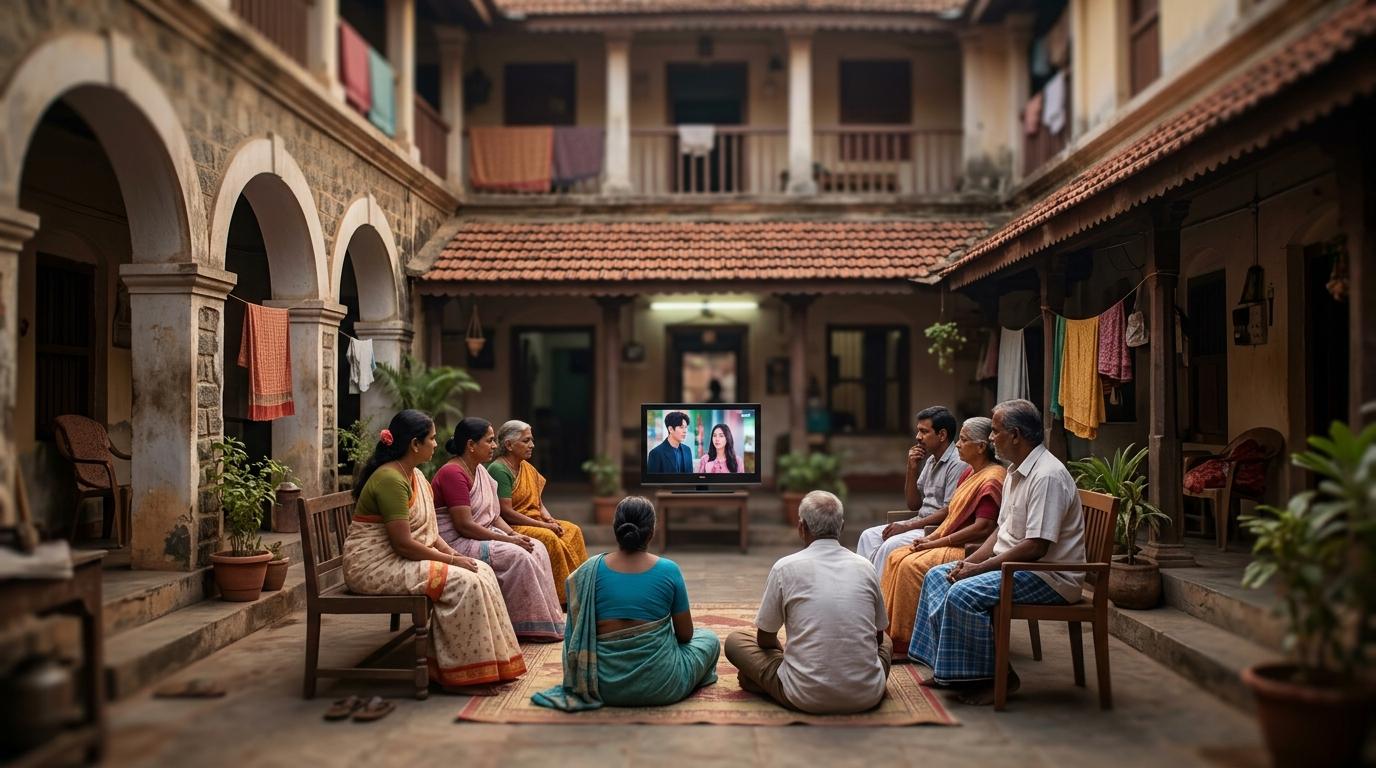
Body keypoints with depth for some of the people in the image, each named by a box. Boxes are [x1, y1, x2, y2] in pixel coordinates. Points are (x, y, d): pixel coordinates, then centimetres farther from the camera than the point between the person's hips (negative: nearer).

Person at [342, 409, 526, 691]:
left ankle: (488, 665, -1)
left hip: (401, 560, 10)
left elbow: (428, 530, 14)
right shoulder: (390, 479, -19)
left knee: (482, 572, -3)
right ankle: (463, 675, -15)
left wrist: (453, 553, -3)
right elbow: (403, 543, -23)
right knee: (462, 582, -23)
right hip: (376, 566, -10)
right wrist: (450, 560, -15)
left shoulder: (415, 475, 12)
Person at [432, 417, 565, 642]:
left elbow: (494, 515, 15)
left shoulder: (480, 470, 13)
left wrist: (513, 534, -5)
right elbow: (464, 526, -23)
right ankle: (532, 626, -13)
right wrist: (508, 539, -20)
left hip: (482, 535, 10)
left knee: (537, 548, -4)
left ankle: (545, 620, -3)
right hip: (455, 543, -10)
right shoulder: (453, 473, -18)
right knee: (517, 556, -25)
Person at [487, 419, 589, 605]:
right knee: (549, 537, -30)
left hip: (534, 522, 9)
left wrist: (548, 518, -5)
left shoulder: (528, 468, 16)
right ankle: (564, 597, -23)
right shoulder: (499, 469, -13)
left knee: (573, 530, -8)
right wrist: (542, 525, -19)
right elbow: (506, 512, -19)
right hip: (510, 527, -9)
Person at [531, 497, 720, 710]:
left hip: (606, 686, 3)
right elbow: (685, 634, -2)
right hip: (660, 688, -2)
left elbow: (577, 633, 1)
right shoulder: (668, 570, -11)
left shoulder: (590, 571, -7)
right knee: (708, 637, 25)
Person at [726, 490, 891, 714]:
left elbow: (765, 639, 6)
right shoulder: (865, 567, 2)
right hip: (866, 697, 3)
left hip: (807, 697, -3)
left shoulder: (785, 568, -5)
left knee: (735, 640, 16)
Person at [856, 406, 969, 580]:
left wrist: (907, 526, -18)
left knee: (890, 545, -26)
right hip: (921, 523, 10)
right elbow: (913, 504, 16)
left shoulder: (958, 464, -15)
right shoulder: (931, 460, 14)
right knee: (869, 536, -1)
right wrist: (912, 469, 2)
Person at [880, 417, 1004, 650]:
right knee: (897, 558, -2)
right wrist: (930, 539, -1)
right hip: (952, 543, 10)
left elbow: (982, 528, -23)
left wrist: (935, 542, -18)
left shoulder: (992, 479, -16)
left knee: (912, 565, -24)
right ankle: (891, 630, -1)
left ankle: (908, 639, -14)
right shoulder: (970, 473, 16)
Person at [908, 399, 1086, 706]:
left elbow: (1035, 547, -26)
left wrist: (979, 567, -20)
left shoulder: (1047, 475, -21)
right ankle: (946, 665, 6)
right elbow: (1002, 530, 17)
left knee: (964, 593, -26)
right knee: (938, 575, 5)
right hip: (1014, 564, 11)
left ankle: (994, 677, -10)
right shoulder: (1016, 471, 12)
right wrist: (970, 561, 1)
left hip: (1048, 576, -10)